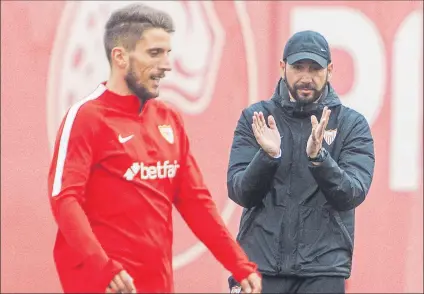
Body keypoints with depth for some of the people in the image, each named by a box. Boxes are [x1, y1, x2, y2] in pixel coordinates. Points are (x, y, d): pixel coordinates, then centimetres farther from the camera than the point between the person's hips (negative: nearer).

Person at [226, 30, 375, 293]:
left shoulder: (352, 124, 3)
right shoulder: (255, 118, 6)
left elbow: (353, 194, -8)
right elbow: (239, 192, -1)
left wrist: (318, 156, -25)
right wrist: (267, 156, -19)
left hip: (323, 271, -1)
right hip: (259, 263, 1)